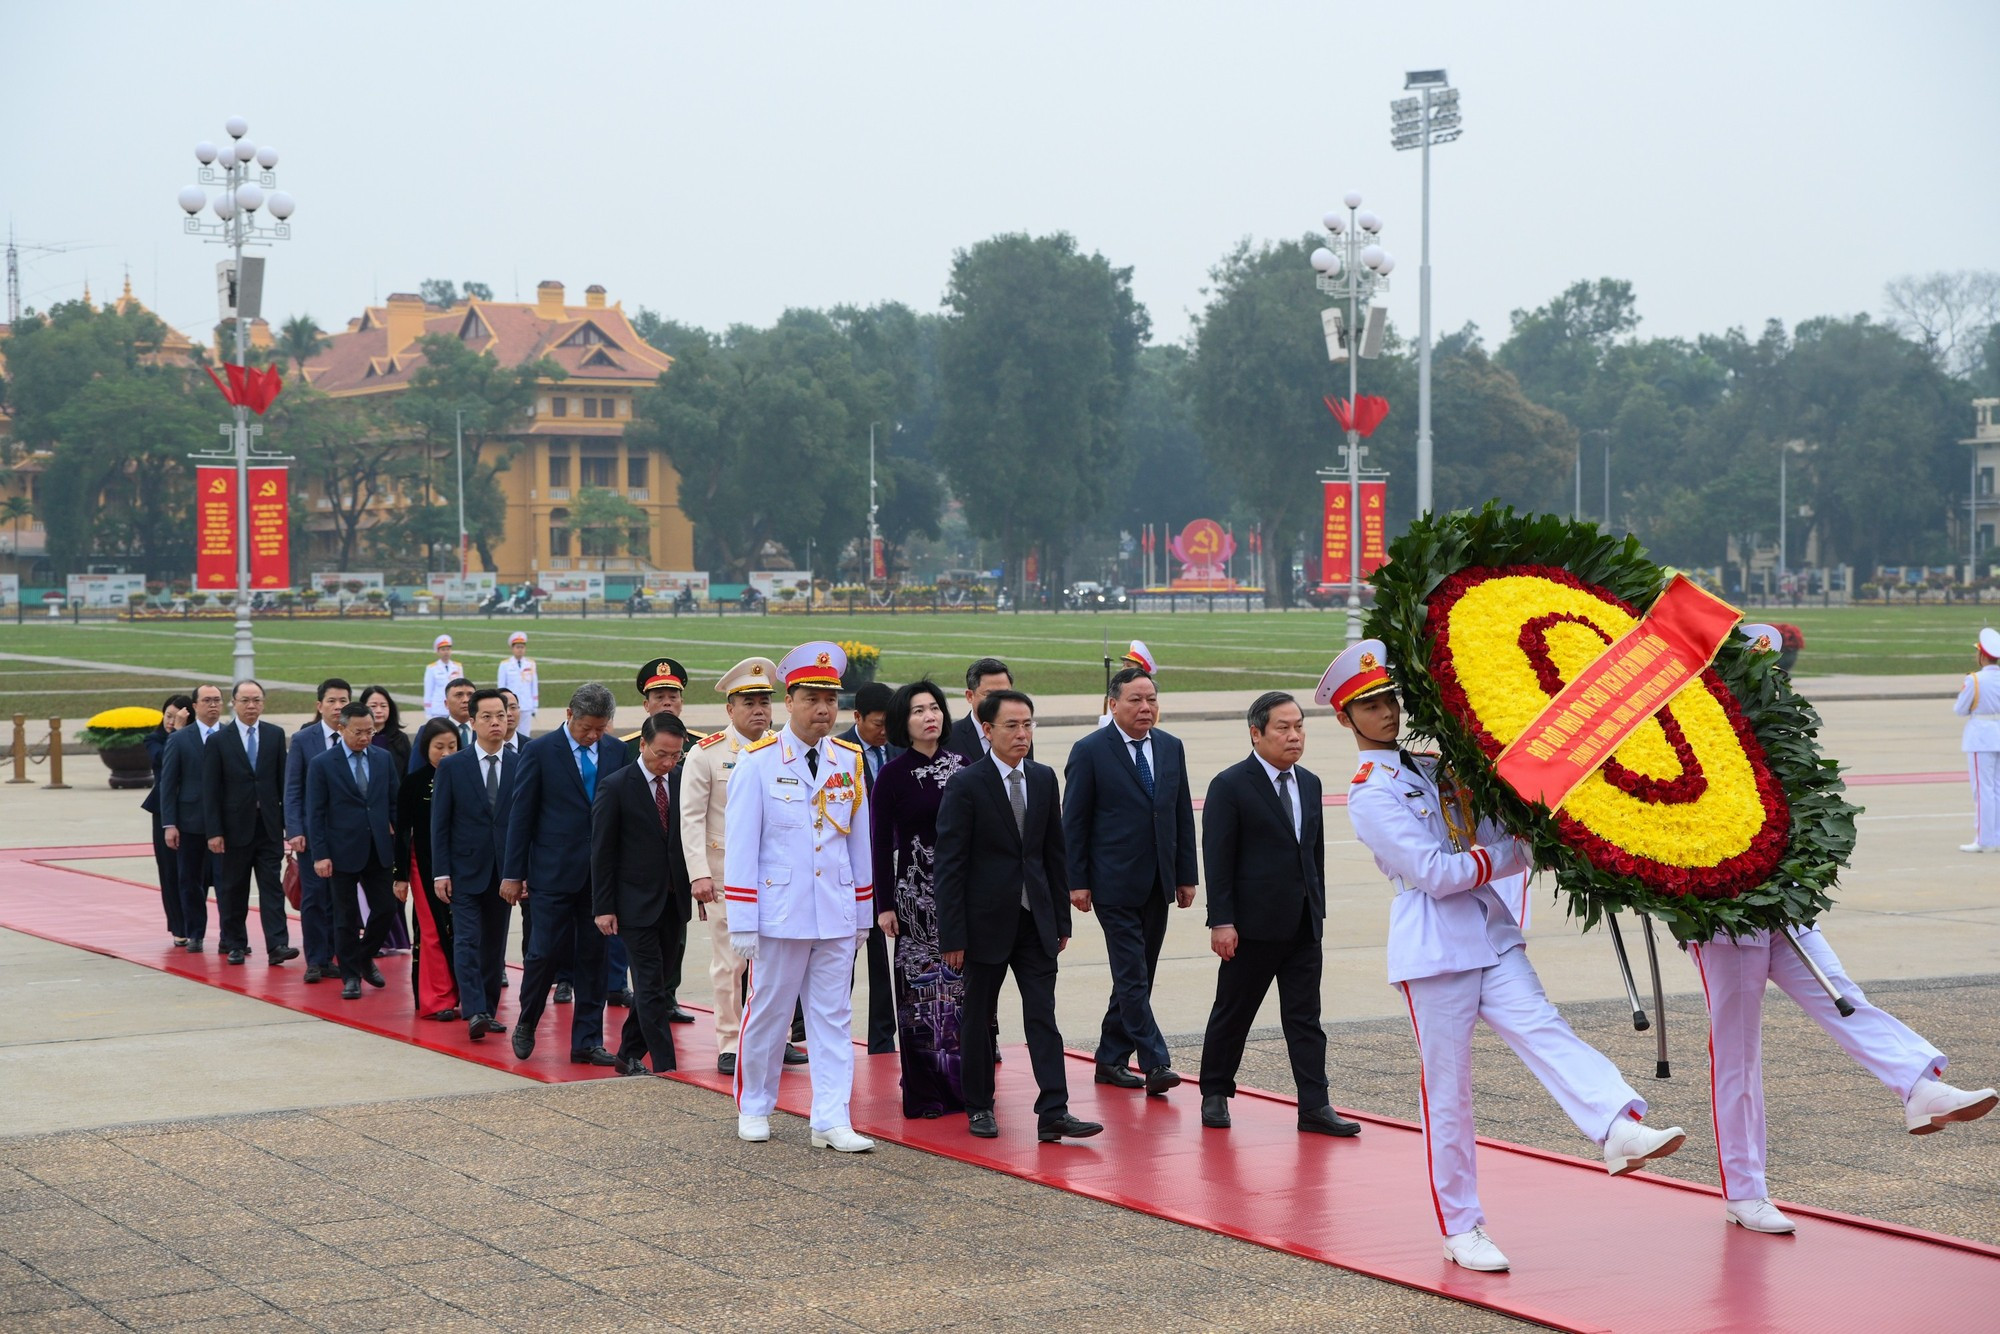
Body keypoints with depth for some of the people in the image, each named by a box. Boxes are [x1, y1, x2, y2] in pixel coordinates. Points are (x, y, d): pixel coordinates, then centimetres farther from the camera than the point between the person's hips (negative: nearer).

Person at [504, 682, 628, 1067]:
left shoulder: (615, 751, 6)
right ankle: (526, 1023, 21)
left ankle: (587, 1041, 13)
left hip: (602, 873, 3)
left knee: (594, 958, 6)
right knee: (548, 951, -3)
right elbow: (521, 815, -2)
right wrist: (513, 873, -3)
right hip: (553, 872, -3)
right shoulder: (540, 751, -4)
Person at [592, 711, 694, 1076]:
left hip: (675, 901, 5)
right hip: (637, 904, -5)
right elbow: (601, 851, -6)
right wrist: (603, 907, -8)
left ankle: (629, 1055, 25)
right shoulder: (615, 787, -8)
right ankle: (666, 1067, -7)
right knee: (651, 987, -7)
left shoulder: (684, 782, 5)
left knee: (658, 983, 12)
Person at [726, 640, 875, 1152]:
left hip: (837, 917, 3)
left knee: (833, 1018, 2)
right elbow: (739, 845, -6)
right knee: (767, 1014, 8)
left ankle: (831, 1122, 3)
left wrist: (863, 914, 12)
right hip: (779, 913, -3)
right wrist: (742, 923, -9)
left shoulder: (849, 760, 6)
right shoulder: (759, 760, -5)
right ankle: (753, 1107, 24)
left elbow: (859, 841, 12)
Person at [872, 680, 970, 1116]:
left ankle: (964, 1083, 15)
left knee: (964, 986, 5)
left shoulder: (963, 768, 7)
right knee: (921, 987, 0)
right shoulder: (892, 775, -4)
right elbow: (881, 844, -5)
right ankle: (924, 1093, 6)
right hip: (916, 895, -4)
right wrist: (884, 905, -9)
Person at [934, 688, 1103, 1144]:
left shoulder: (1043, 779, 7)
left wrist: (1061, 919, 9)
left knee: (1043, 1017, -3)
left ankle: (1053, 1112, -7)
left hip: (1035, 920, 4)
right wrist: (953, 936, -13)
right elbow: (949, 866, -10)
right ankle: (979, 1107, 20)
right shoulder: (965, 786, -9)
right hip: (986, 922, -4)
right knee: (978, 1018, 7)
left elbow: (1055, 853, 12)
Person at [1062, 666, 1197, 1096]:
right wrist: (1077, 882, -9)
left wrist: (1186, 875, 9)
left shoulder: (1171, 747, 10)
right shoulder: (1090, 751, -6)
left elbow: (1183, 814, 14)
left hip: (1157, 883, 6)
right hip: (1115, 884, -6)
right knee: (1132, 976, -9)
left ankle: (1111, 1059, 18)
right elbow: (1074, 822, -4)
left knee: (1138, 976, 9)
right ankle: (1154, 1063, -11)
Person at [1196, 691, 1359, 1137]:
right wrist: (1221, 922, -15)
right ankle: (1215, 1095, 21)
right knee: (1232, 1014, 7)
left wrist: (1318, 909, 14)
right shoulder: (1230, 786, -8)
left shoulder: (1309, 783, 11)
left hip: (1303, 926, 5)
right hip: (1253, 925, -5)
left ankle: (1314, 1107, 2)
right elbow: (1218, 859, -11)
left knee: (1306, 1018, 3)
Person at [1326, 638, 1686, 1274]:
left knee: (1543, 1029, -18)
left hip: (1490, 934, 5)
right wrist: (1507, 850, -7)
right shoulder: (1369, 793, -5)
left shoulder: (1433, 767, 17)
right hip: (1433, 950, -5)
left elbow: (1505, 850, 16)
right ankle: (1461, 1228, 9)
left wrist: (1525, 844, -6)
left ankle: (1619, 1128, -40)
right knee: (1447, 1090, 0)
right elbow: (1433, 872, -15)